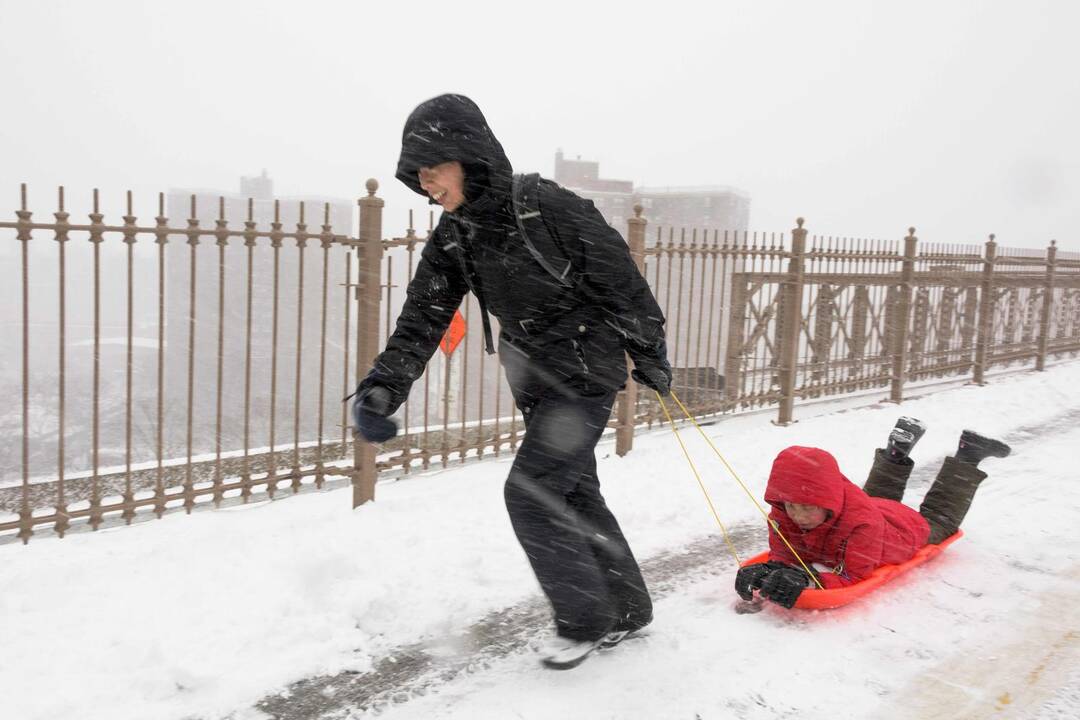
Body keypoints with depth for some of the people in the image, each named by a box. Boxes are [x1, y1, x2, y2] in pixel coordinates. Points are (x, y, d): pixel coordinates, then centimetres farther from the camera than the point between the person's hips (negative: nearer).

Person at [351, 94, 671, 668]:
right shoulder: (453, 238, -1)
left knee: (531, 493, -11)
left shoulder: (548, 207, -22)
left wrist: (650, 355, -4)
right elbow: (422, 318, -3)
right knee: (574, 496, 15)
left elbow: (622, 281, -13)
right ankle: (628, 610, 33)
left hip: (587, 371, -8)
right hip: (538, 381, 8)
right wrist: (382, 386, -16)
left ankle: (584, 620, 9)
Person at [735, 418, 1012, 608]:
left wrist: (809, 579, -71)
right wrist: (766, 571, -57)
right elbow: (783, 557, -32)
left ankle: (968, 456, 40)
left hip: (910, 529, -3)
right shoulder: (781, 516, -39)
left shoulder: (862, 521, -53)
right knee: (876, 496, 40)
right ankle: (899, 448, 47)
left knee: (939, 520, 30)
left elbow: (854, 577, -51)